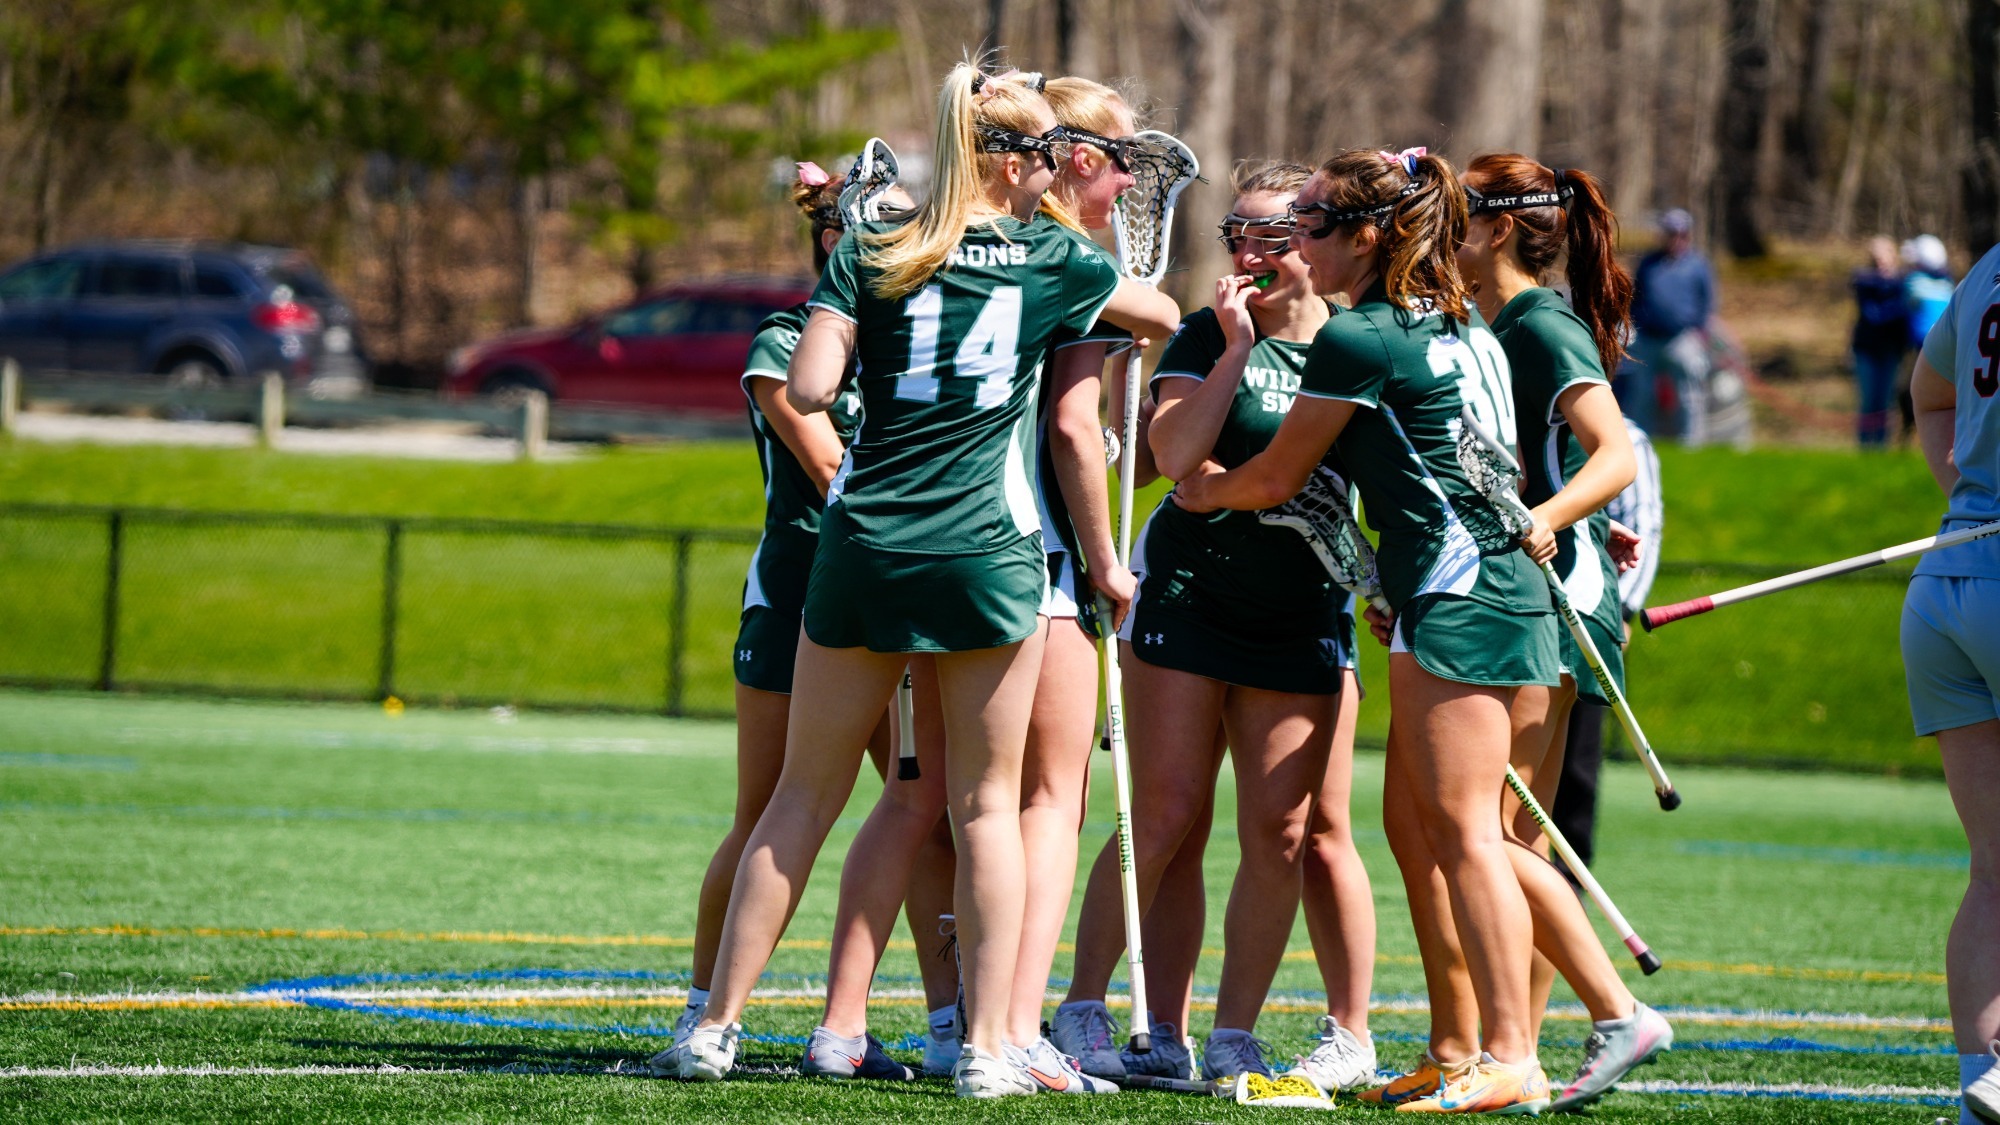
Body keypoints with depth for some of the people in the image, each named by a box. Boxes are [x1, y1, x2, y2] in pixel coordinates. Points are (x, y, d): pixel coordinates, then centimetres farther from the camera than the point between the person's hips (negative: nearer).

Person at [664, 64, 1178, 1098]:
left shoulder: (868, 255, 2)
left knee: (805, 793, 9)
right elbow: (1161, 315, 23)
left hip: (864, 546, 1)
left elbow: (807, 392, -8)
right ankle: (988, 1045, 4)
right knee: (986, 804, 7)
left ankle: (717, 1023, 9)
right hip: (988, 553, -1)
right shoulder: (1051, 258, 4)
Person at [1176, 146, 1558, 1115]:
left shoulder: (1356, 339, -10)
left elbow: (1275, 478, 0)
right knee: (1411, 824, 12)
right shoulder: (1461, 328, 17)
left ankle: (1510, 1061, -14)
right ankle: (1459, 1049, 13)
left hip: (1457, 594, -10)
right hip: (1496, 586, 10)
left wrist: (1204, 491, 20)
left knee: (1462, 828, -11)